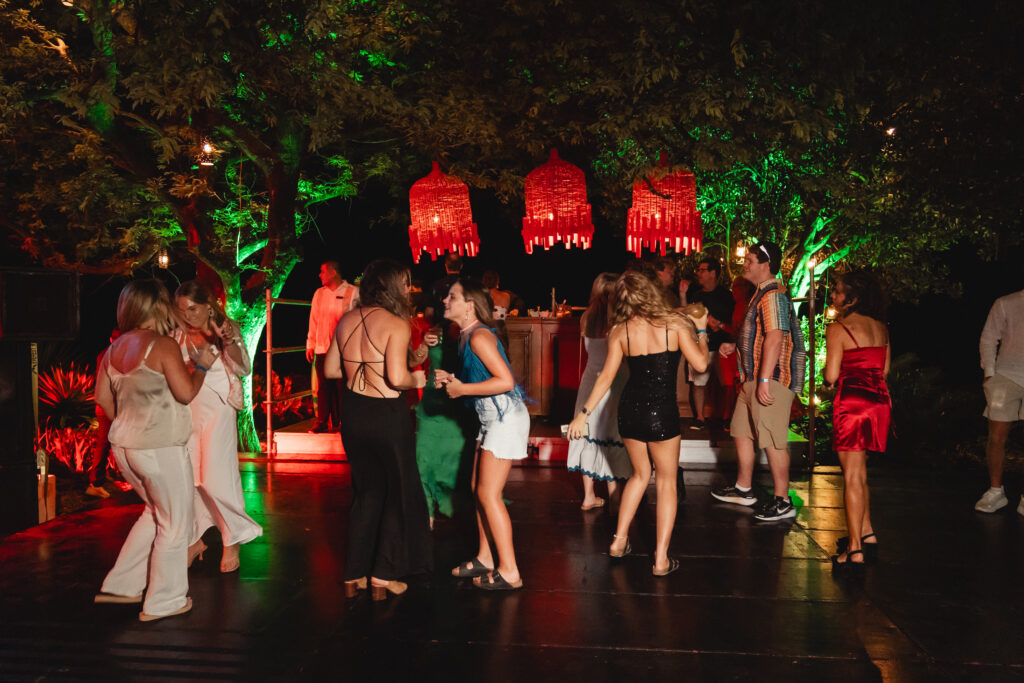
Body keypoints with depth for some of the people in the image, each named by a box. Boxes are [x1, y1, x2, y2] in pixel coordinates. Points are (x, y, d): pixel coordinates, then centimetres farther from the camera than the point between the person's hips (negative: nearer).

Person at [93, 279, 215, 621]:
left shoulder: (114, 349, 7)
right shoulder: (163, 345, -15)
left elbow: (102, 397, 14)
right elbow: (186, 392, -17)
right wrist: (201, 365, -1)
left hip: (124, 445, 8)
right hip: (160, 448, -8)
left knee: (156, 512, 25)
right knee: (175, 522, 8)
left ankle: (121, 585, 26)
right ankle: (164, 601, 15)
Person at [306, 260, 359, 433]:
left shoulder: (353, 292, 0)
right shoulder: (319, 293, 12)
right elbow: (313, 320, 17)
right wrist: (310, 345, 14)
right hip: (322, 349, 4)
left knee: (341, 387, -1)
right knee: (323, 387, 5)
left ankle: (339, 422, 9)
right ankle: (322, 422, 14)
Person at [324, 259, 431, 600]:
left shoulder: (347, 320, 3)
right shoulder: (396, 324, -16)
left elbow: (330, 369, 9)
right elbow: (397, 378, -25)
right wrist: (416, 379, -4)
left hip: (353, 412, 6)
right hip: (386, 415, -6)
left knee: (366, 493, 20)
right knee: (398, 493, 13)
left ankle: (354, 576, 25)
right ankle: (384, 577, 17)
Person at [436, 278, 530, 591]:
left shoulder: (479, 336, -17)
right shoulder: (466, 336, 12)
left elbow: (505, 381, -24)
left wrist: (461, 388, -17)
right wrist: (452, 379, 6)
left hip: (506, 417, -10)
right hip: (492, 418, 10)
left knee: (489, 494, -7)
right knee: (478, 489, 14)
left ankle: (509, 571, 1)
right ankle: (484, 558, 27)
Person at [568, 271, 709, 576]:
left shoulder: (620, 331, -1)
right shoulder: (675, 324, -7)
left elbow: (606, 377, -2)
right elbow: (700, 364, -5)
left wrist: (584, 413, 4)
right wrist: (700, 330, 11)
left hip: (629, 411, 3)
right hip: (662, 413, -3)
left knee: (640, 474, 24)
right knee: (666, 481, 11)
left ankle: (619, 541, 27)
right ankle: (661, 559, 10)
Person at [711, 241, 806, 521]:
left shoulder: (773, 295, -17)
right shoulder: (762, 293, 17)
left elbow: (774, 339, -25)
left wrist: (764, 380, -27)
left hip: (771, 379, -11)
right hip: (754, 377, 11)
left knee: (773, 441, -5)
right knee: (741, 432, 17)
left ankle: (782, 501, 4)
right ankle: (743, 489, 29)